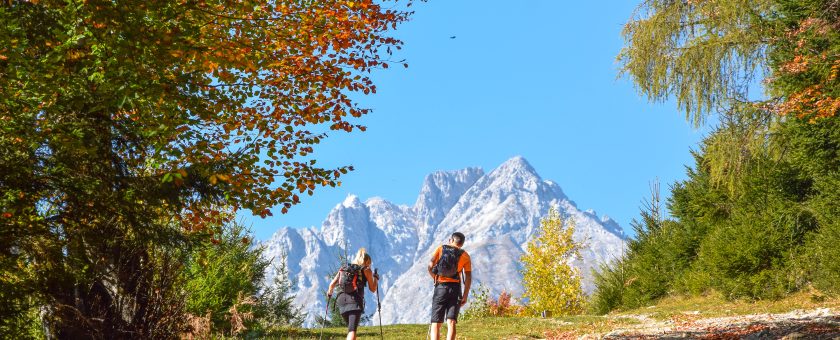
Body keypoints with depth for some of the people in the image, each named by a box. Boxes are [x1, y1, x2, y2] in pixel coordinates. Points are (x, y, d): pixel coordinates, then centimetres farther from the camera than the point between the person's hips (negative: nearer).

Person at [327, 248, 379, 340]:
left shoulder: (344, 268, 18)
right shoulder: (366, 270, 8)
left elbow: (332, 284, 11)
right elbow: (373, 289, 10)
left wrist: (329, 293, 31)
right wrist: (376, 278, 28)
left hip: (341, 300, 5)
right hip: (355, 300, -4)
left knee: (351, 328, 23)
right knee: (352, 330, -14)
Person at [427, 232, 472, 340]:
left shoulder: (441, 249, 9)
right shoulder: (465, 255, 10)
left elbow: (430, 266, -3)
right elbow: (468, 277, 0)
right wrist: (465, 296, 0)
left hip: (440, 287, 0)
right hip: (455, 288, 0)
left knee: (436, 323, 3)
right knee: (451, 323, -3)